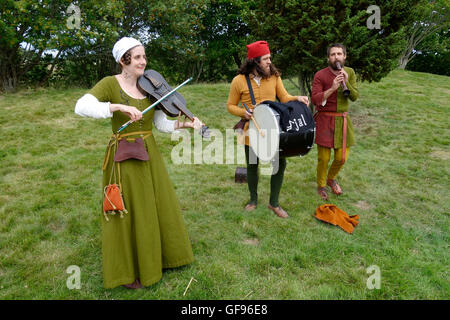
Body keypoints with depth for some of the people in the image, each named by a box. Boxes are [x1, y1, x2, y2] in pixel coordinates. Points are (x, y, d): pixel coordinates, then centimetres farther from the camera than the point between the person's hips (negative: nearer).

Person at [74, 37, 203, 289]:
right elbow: (81, 107, -25)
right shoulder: (110, 84, -8)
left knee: (159, 207, 15)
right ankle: (126, 272, 27)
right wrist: (120, 107, -35)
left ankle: (156, 257, 41)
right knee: (128, 215, 5)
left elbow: (161, 124, 2)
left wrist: (186, 124, -14)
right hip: (124, 157, -5)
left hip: (150, 155, 5)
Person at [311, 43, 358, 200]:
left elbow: (354, 97, -2)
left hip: (343, 120, 4)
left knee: (342, 157, 7)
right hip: (325, 120, -4)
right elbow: (315, 99, -15)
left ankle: (331, 179, 36)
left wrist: (346, 82, -18)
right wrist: (332, 88, -25)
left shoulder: (350, 72, 5)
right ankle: (321, 186, 24)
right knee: (323, 158, 0)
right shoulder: (320, 75, -9)